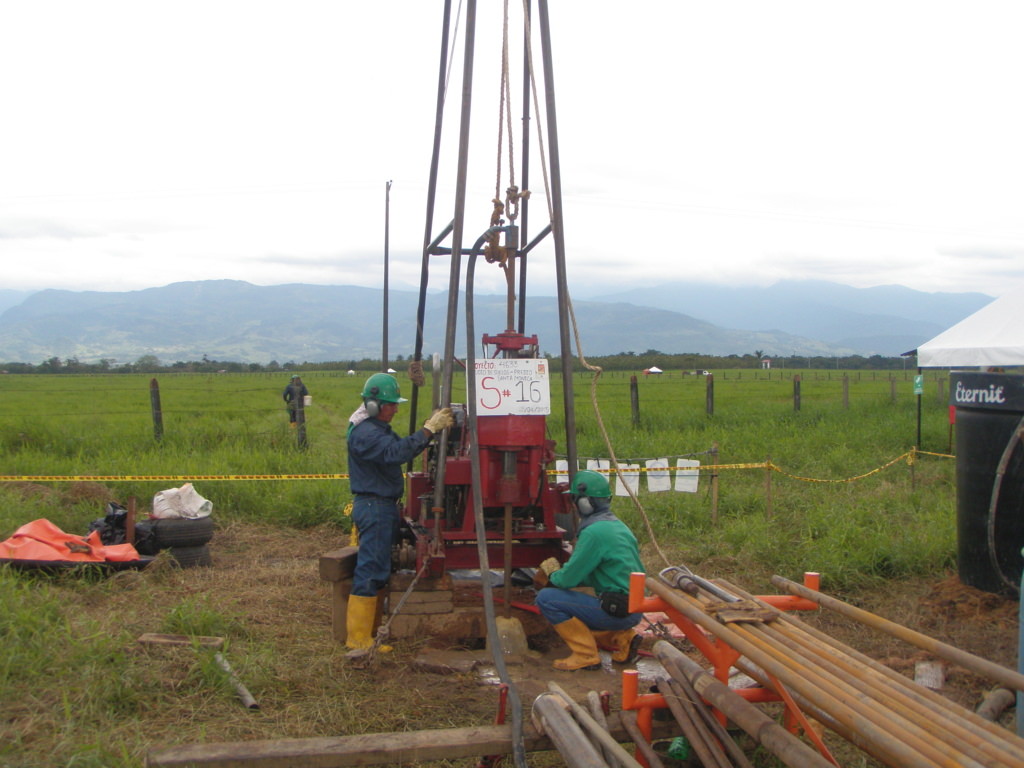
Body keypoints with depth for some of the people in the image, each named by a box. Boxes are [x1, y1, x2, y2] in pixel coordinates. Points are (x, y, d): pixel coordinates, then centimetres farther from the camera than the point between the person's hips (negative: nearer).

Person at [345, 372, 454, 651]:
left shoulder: (377, 428, 18)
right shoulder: (364, 432, -18)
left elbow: (401, 448, 15)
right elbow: (396, 452, -32)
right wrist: (429, 430, -34)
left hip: (383, 506, 11)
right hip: (374, 506, -11)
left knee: (378, 569, 15)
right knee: (370, 572, -7)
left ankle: (369, 629, 24)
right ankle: (359, 639, -2)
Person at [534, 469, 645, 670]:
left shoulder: (594, 532, -18)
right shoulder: (617, 525, 12)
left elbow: (568, 579, -15)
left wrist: (552, 577, 8)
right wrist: (560, 574, 16)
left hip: (618, 610, -10)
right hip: (634, 608, 10)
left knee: (546, 598, -10)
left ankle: (586, 655, -5)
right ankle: (623, 638, 13)